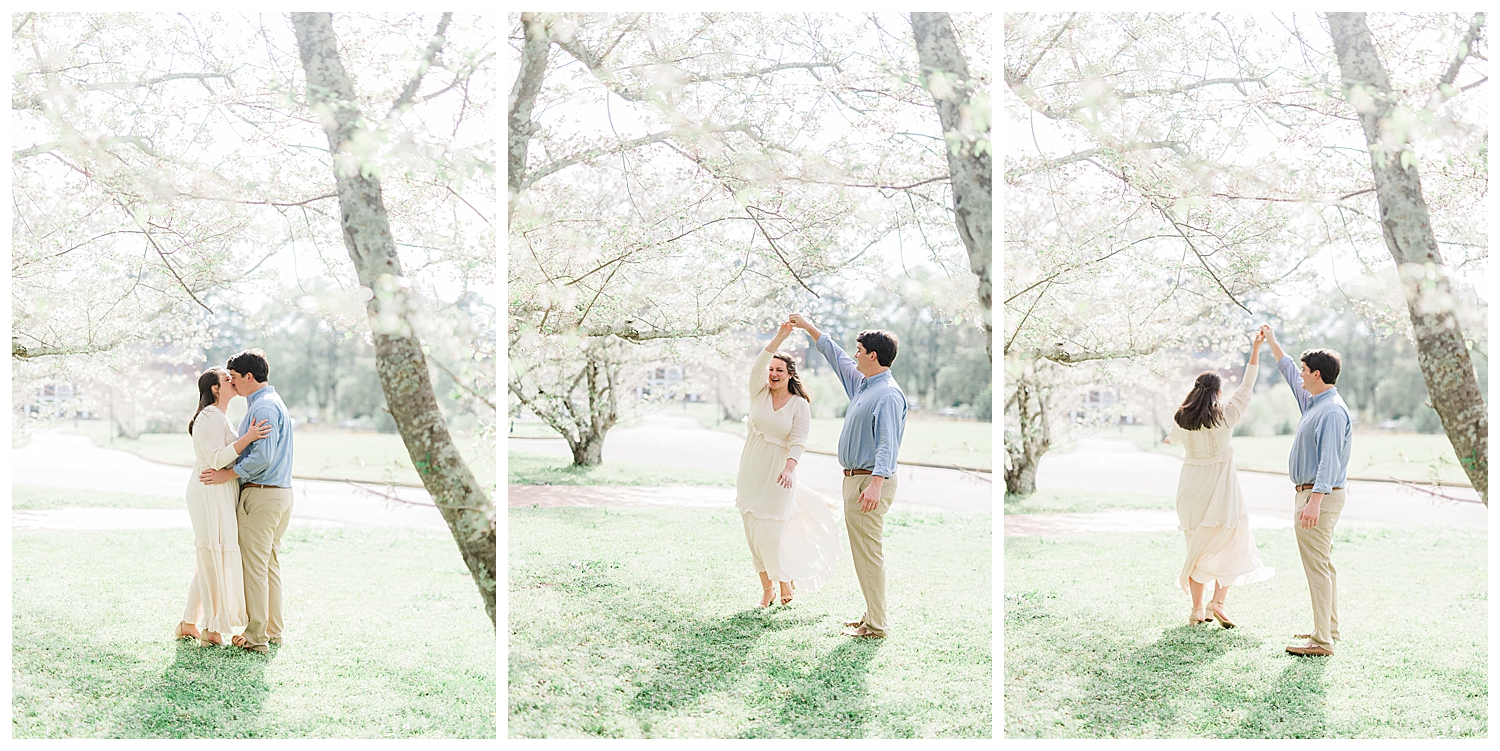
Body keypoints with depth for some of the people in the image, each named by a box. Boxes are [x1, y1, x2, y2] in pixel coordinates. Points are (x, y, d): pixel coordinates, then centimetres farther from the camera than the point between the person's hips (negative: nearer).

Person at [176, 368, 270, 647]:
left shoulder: (220, 416, 20)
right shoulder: (211, 417, -13)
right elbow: (215, 459, -21)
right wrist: (247, 438, -27)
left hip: (219, 495, 10)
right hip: (211, 494, -10)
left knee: (208, 562, 14)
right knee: (216, 560, -4)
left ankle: (189, 624, 21)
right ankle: (212, 629, 3)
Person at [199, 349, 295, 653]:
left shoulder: (263, 407, -15)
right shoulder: (274, 403, 18)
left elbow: (263, 456, -24)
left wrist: (226, 474, -15)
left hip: (260, 494, -10)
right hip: (281, 492, 10)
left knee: (254, 566, -4)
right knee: (270, 563, 15)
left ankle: (255, 637, 0)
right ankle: (272, 630, 20)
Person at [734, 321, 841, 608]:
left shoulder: (800, 405, -4)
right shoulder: (759, 393, 5)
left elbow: (798, 442, -13)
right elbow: (757, 366, -12)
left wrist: (789, 468, -31)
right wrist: (779, 338, -21)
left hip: (777, 475, -4)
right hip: (750, 473, 4)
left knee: (771, 533, -7)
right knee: (753, 533, 7)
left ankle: (786, 579, 20)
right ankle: (767, 589, 20)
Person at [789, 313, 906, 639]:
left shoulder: (888, 394, -17)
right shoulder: (861, 383, 13)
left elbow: (888, 444, -24)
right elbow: (837, 357, 29)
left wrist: (876, 484, -32)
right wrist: (808, 327, 33)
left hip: (870, 480, -10)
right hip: (854, 478, 10)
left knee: (868, 554, -7)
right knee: (863, 552, 14)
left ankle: (876, 626, -2)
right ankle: (872, 615, 22)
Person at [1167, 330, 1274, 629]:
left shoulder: (1181, 420, -1)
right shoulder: (1226, 416, -10)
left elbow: (1172, 438, 21)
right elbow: (1246, 386, 0)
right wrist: (1255, 348, 6)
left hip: (1191, 489, 3)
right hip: (1220, 485, -3)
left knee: (1197, 546, 12)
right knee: (1231, 542, 10)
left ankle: (1197, 609, 14)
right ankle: (1218, 600, -4)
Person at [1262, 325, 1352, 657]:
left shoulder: (1332, 411, -19)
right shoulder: (1314, 402, 12)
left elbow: (1329, 461, -26)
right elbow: (1289, 373, 31)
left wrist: (1314, 502, -31)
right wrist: (1272, 343, 38)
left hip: (1319, 496, -11)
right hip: (1312, 493, 11)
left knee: (1317, 567, -9)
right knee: (1324, 565, 16)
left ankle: (1322, 642, -8)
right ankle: (1328, 628, 26)